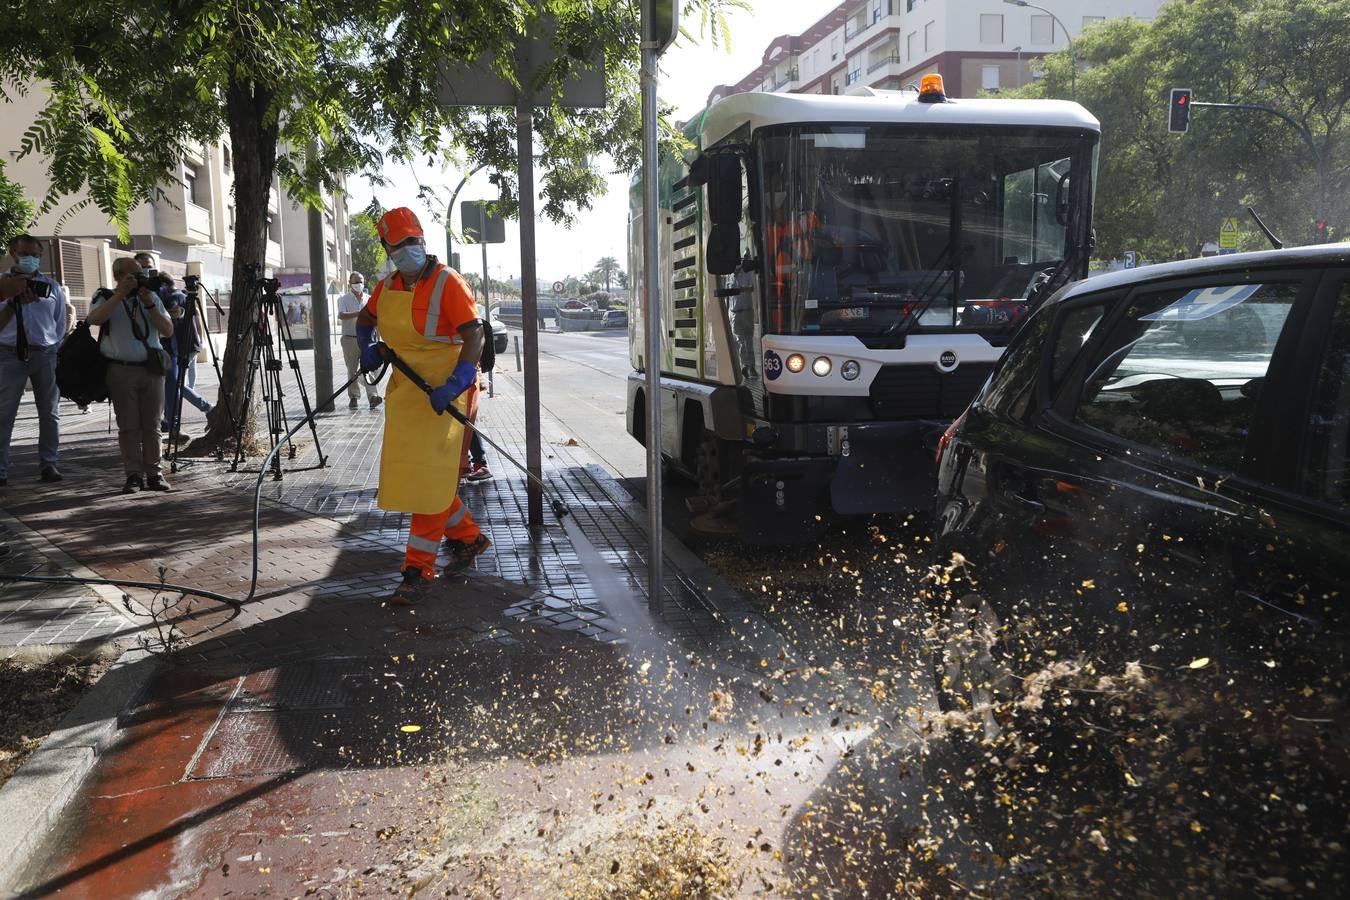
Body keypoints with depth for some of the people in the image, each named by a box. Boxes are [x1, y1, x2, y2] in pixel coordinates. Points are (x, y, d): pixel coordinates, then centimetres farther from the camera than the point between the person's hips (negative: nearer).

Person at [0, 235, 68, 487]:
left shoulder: (51, 287, 10)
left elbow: (61, 324, 11)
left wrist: (57, 353, 3)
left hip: (46, 354, 2)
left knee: (50, 413, 6)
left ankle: (48, 464, 14)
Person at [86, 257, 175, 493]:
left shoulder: (152, 297, 16)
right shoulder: (105, 297, 9)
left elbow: (168, 331, 6)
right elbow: (94, 319, -12)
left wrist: (149, 305, -6)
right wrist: (120, 294, -13)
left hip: (152, 369, 2)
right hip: (121, 370, -2)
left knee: (152, 426, 2)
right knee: (128, 427, -3)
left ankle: (153, 474, 5)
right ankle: (134, 476, 0)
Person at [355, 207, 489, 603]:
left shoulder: (446, 281, -13)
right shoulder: (387, 286, 9)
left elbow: (473, 333, -19)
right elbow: (365, 319, 28)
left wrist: (453, 385, -29)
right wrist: (368, 348, 7)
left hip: (441, 392, -8)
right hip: (405, 389, 8)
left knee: (429, 476, -6)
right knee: (408, 471, 14)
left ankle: (419, 569, 0)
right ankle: (468, 538, 30)